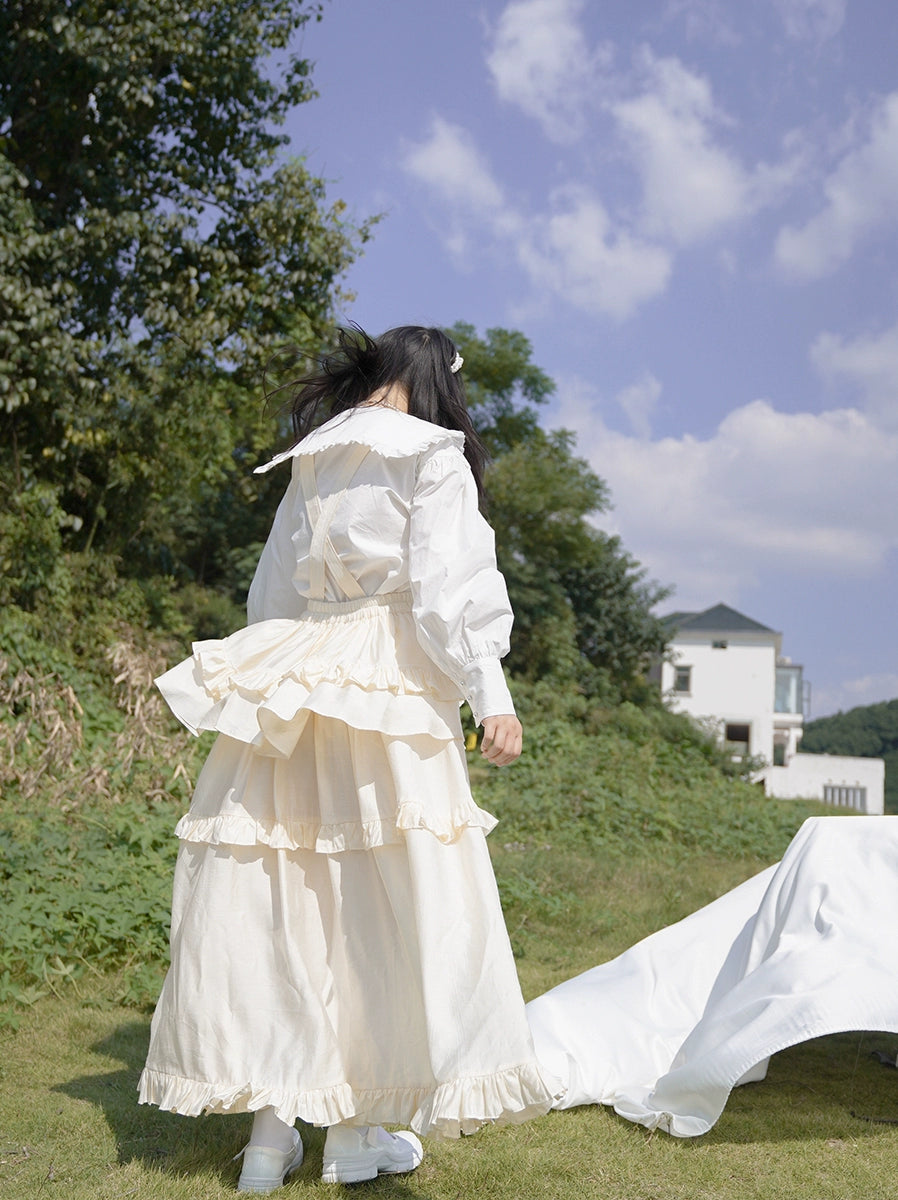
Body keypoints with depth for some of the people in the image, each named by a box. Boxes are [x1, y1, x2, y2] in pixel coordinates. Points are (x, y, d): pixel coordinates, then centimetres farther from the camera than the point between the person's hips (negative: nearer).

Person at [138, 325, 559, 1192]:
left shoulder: (309, 468, 18)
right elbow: (448, 585, -11)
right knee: (381, 904, 1)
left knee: (280, 893, 7)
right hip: (390, 697, -6)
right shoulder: (431, 459, -1)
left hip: (290, 690, 6)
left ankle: (270, 1124, 14)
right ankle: (354, 1129, 9)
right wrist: (489, 696, -11)